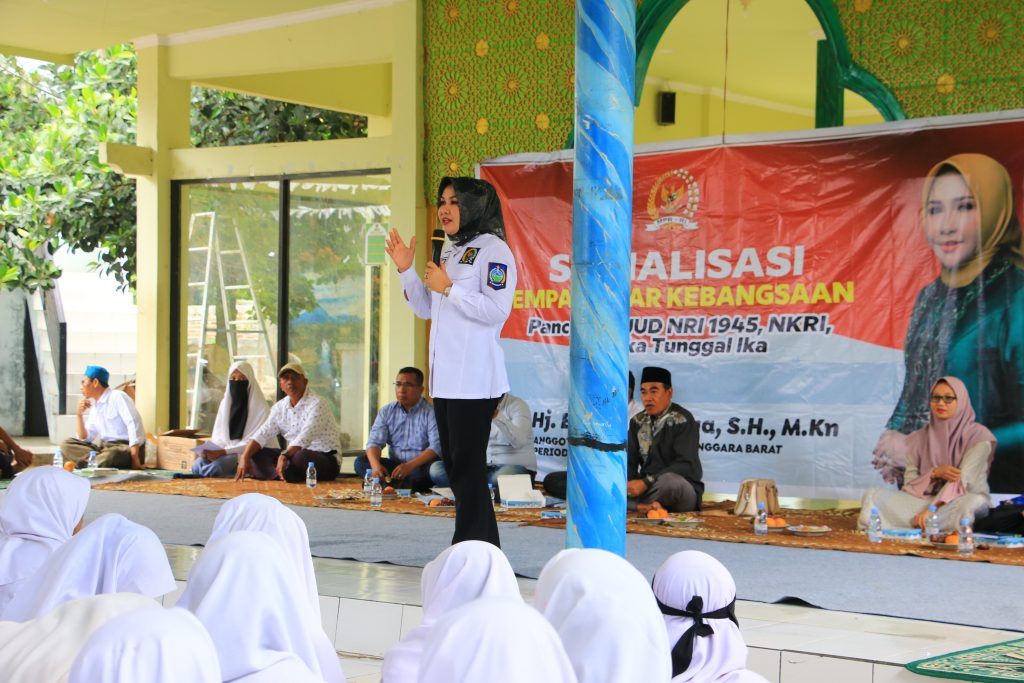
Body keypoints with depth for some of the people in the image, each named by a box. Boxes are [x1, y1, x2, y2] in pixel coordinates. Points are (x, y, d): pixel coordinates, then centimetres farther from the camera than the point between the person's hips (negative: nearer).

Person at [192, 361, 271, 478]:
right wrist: (210, 450, -13)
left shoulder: (259, 406, -7)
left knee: (215, 466, -33)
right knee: (197, 465, -24)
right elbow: (218, 434, 12)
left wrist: (221, 452, -22)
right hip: (223, 450, 5)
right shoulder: (225, 403, 12)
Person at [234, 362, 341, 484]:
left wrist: (285, 456, -41)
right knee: (256, 453, -7)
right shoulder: (280, 407, 8)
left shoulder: (317, 404, -13)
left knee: (301, 457, -38)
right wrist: (245, 457, -16)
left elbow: (305, 437, -27)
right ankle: (286, 474, -27)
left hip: (326, 460, -7)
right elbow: (262, 435, 0)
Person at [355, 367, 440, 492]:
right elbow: (374, 442, 1)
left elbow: (436, 447, -17)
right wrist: (375, 465, -22)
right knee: (361, 462, -17)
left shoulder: (431, 413, -5)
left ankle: (390, 484, -45)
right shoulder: (386, 411, 10)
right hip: (394, 465, 4)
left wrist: (410, 466, -31)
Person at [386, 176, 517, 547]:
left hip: (474, 380, -9)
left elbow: (498, 309, -20)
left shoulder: (493, 250, -8)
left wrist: (448, 288, -15)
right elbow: (426, 308, 24)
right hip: (445, 378, 9)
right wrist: (405, 269, 12)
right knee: (454, 466, 11)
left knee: (468, 467, -7)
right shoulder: (451, 252, 19)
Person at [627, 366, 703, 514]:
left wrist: (646, 482, -25)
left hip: (682, 490, -4)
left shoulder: (683, 420, -9)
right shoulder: (638, 422, 9)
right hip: (647, 490, 5)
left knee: (669, 480, -40)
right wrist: (630, 486, -20)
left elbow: (686, 465, -18)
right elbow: (630, 463, 3)